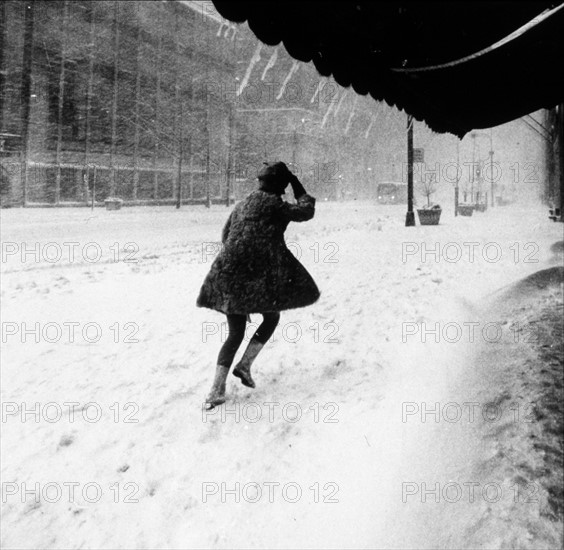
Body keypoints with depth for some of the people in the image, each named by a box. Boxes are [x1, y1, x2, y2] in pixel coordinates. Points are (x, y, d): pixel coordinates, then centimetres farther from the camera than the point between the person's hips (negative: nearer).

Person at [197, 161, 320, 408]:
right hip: (259, 273, -7)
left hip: (228, 272, 7)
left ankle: (217, 390, 1)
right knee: (271, 318, 19)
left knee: (235, 333, 11)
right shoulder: (273, 203, -2)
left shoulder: (241, 204, 20)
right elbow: (306, 211, 6)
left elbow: (225, 235, 24)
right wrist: (298, 186, 17)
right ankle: (244, 365, 8)